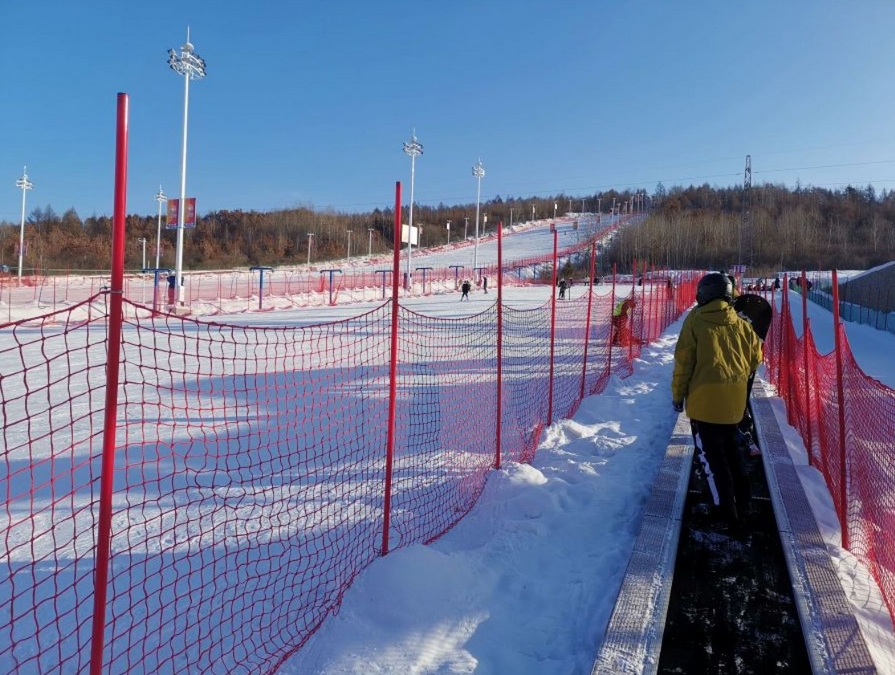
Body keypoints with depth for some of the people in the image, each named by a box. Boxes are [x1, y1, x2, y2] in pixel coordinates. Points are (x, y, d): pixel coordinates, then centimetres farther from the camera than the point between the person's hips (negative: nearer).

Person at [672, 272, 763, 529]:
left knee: (712, 453, 5)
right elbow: (755, 357, 13)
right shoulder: (740, 323, 5)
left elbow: (683, 360, -7)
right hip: (735, 398, 5)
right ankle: (743, 501, 24)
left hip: (704, 397, -5)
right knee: (731, 446, 23)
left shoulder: (695, 320, -6)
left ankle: (728, 512, 5)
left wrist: (678, 394, 3)